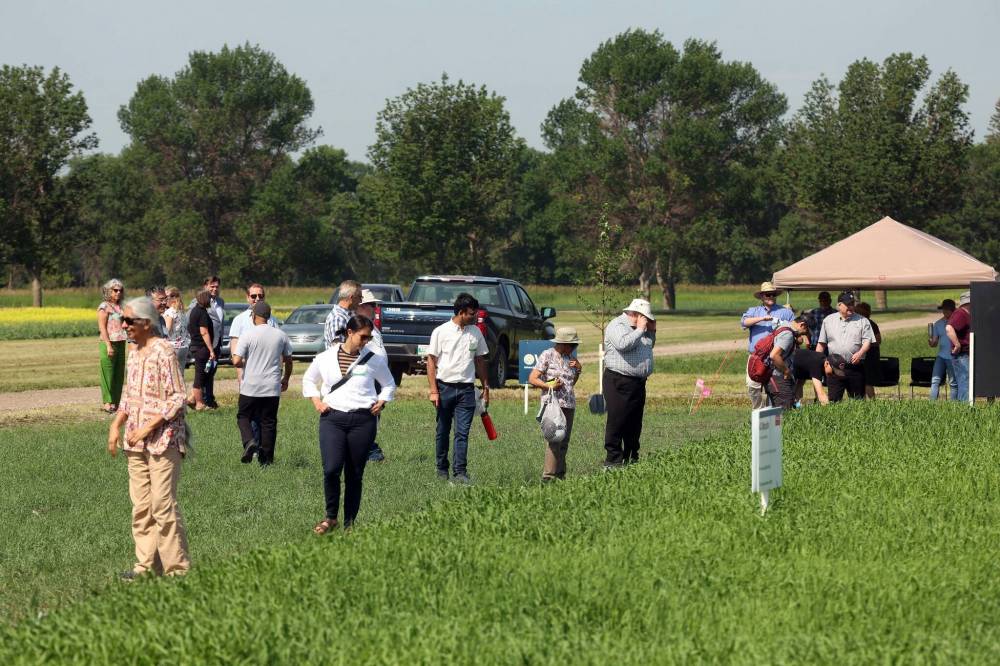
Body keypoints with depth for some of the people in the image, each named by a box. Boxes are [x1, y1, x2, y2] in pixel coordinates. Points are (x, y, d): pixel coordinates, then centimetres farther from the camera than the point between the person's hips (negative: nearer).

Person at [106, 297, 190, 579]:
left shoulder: (164, 351, -12)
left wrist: (148, 427, -18)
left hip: (163, 438, -8)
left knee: (163, 505, -8)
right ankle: (146, 564, 15)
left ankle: (177, 567, 0)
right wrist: (116, 425, 10)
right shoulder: (134, 353, 13)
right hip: (136, 441, 8)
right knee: (140, 506, 9)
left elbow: (178, 398, -15)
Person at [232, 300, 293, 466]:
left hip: (250, 387, -3)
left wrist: (244, 364, 8)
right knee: (268, 422, 9)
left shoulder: (248, 335, -11)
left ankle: (249, 441, -12)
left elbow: (236, 361, -15)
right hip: (272, 388, 3)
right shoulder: (280, 335, 1)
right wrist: (286, 378, 27)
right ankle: (266, 457, 9)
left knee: (243, 416, 14)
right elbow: (288, 360, 11)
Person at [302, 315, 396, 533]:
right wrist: (317, 401, 7)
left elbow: (389, 385, 22)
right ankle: (330, 516, 3)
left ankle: (350, 522, 13)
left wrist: (381, 402, 6)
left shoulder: (373, 360, 6)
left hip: (363, 420, 1)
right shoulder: (325, 359, 5)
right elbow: (308, 380, 22)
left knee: (355, 474, 3)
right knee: (331, 469, -16)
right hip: (332, 419, -1)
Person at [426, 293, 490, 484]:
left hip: (466, 389, 2)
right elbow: (431, 362, -3)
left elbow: (480, 361, 17)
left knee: (462, 432, -6)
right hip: (445, 387, -2)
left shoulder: (476, 332, 8)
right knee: (443, 431, 9)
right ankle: (442, 469, 20)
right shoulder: (441, 332, -3)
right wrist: (433, 390, -9)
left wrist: (485, 387, 14)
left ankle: (460, 471, -8)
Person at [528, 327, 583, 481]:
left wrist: (578, 370, 10)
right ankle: (548, 476, -15)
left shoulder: (569, 357, 16)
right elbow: (532, 379, -5)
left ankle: (560, 475, 8)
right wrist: (548, 385, -18)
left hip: (569, 404, 7)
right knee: (554, 440, -14)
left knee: (564, 441, 5)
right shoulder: (547, 355, -2)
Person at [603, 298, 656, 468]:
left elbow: (649, 345, 30)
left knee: (635, 423, 12)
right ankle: (612, 460, -6)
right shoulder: (616, 326, -10)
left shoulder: (637, 329, 18)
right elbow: (623, 344, -27)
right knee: (617, 422, -8)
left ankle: (632, 458, 19)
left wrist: (651, 331, 14)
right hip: (620, 383, -9)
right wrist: (640, 330, -18)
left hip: (638, 383, 9)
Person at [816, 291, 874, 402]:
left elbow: (867, 341, 1)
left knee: (858, 399, 3)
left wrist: (860, 353, -18)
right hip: (834, 368, 1)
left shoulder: (862, 321, 6)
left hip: (855, 367, -1)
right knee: (834, 399, -3)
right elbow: (821, 343, 13)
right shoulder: (828, 321, 12)